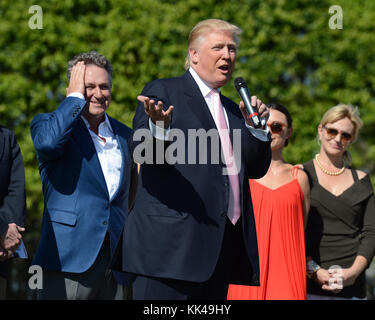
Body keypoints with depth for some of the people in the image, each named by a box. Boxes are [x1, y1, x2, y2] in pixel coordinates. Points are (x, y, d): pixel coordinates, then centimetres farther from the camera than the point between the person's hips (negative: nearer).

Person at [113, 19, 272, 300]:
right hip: (172, 240, -6)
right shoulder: (162, 92, 3)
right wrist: (158, 127, -30)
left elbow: (256, 169, 20)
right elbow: (141, 152, -8)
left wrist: (257, 128, 3)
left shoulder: (232, 109, 23)